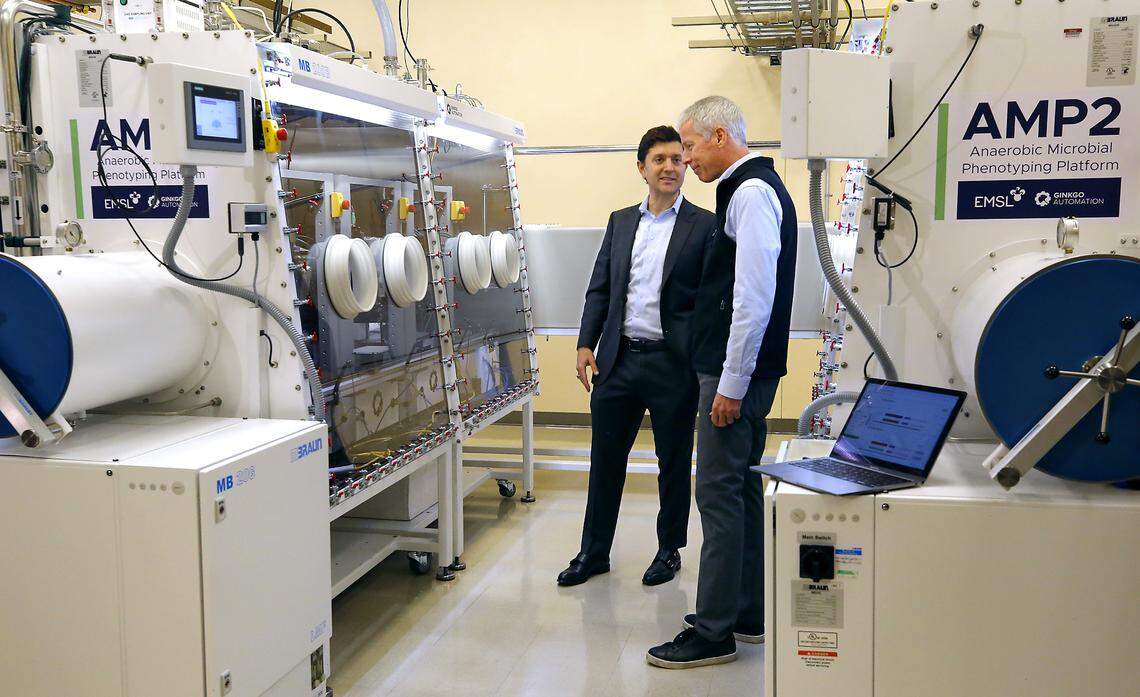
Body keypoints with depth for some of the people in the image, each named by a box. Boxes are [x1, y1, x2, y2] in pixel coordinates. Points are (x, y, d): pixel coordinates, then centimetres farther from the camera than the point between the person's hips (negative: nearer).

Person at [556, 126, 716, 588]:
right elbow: (599, 288, 12)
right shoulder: (620, 221, 11)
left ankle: (669, 551, 27)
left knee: (673, 463, 10)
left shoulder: (704, 226, -2)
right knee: (605, 459, 10)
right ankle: (594, 553, 23)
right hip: (618, 359, 4)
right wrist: (586, 343, 2)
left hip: (673, 363, -4)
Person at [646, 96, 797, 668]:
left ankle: (714, 633, 4)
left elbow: (755, 298, -22)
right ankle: (748, 614, 28)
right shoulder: (754, 187, 17)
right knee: (741, 489, 16)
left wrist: (731, 383, -20)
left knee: (720, 494, -5)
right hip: (737, 370, 10)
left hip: (736, 371, -10)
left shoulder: (751, 193, -14)